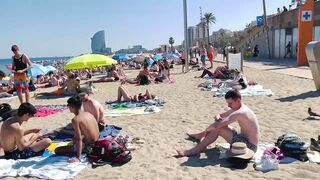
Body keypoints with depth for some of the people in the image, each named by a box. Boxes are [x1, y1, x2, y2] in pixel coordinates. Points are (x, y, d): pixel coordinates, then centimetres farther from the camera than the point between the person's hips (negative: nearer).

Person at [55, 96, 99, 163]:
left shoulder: (75, 119, -18)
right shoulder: (88, 113, 4)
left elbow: (79, 139, -23)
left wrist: (78, 158, -23)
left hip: (88, 146, -8)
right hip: (96, 143, 8)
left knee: (57, 150, -3)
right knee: (75, 138, 37)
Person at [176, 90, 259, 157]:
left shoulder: (240, 113, -27)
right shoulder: (237, 108, 6)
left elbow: (216, 125, -33)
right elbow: (219, 115, 15)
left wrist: (205, 131, -14)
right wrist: (218, 118, -10)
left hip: (249, 146, -10)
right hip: (245, 139, 10)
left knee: (218, 128, -19)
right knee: (219, 125, 11)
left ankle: (196, 150, -10)